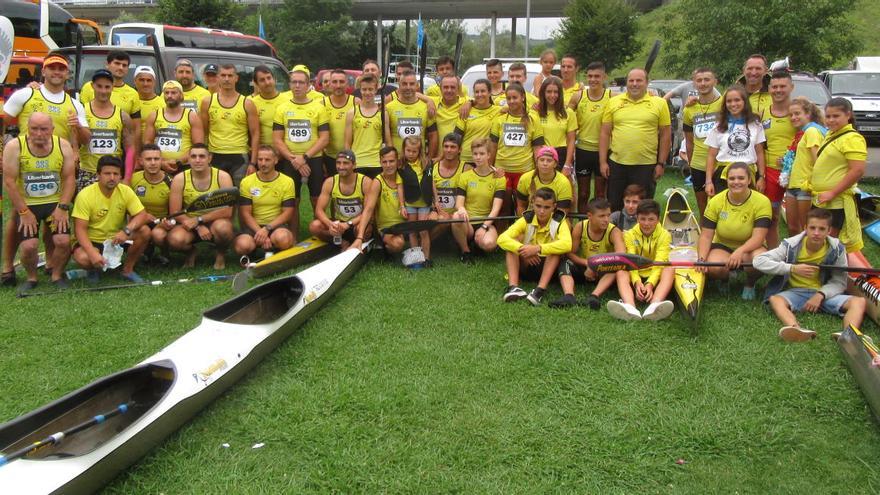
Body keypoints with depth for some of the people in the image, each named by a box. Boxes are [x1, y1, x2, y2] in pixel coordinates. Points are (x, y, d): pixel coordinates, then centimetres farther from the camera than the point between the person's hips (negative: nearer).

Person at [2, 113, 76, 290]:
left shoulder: (63, 145, -4)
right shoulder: (14, 146, -10)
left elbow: (69, 178, -2)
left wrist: (62, 207, -10)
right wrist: (24, 212, -12)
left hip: (55, 203, 1)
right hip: (26, 204, -1)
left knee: (63, 241, -15)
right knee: (29, 246, -15)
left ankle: (57, 276, 11)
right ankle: (31, 278, 15)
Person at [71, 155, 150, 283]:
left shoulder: (126, 191, -9)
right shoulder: (85, 195, -18)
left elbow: (142, 215, -13)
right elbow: (80, 229, -21)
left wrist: (127, 230, -34)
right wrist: (93, 253, -37)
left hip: (117, 239, 3)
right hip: (92, 241, -3)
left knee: (144, 231, -22)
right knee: (82, 257, -36)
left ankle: (128, 269, -2)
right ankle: (95, 269, 5)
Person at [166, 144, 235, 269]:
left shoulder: (222, 177, -11)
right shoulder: (179, 179, -8)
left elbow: (227, 211, -17)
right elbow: (175, 213, -9)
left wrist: (198, 219, -22)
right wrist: (198, 227, -22)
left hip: (215, 221, -1)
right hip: (190, 222, 1)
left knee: (222, 227, -37)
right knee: (175, 240, -31)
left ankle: (221, 253, -1)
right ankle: (191, 252, 8)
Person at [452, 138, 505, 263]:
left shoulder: (498, 178, 2)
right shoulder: (465, 176, 6)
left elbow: (496, 208, -7)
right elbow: (459, 202, -3)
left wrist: (484, 227, -23)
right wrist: (461, 209, -29)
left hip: (487, 222, -1)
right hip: (467, 222, 1)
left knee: (489, 244, -35)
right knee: (457, 216, -35)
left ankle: (477, 243, 5)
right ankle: (465, 251, -9)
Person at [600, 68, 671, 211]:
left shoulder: (659, 103, 1)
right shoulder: (613, 102, 6)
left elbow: (665, 135, 3)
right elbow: (605, 133, 7)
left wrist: (661, 163, -1)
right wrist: (603, 162, 1)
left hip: (646, 165, -2)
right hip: (617, 164, 2)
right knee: (614, 206, 11)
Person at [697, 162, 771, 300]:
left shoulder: (762, 202, -14)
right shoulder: (716, 202, -9)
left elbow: (758, 237, -22)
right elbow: (706, 236, -9)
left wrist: (740, 251, -41)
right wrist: (702, 259, -27)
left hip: (749, 248, -1)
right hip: (722, 246, 1)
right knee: (713, 267, -33)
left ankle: (750, 284, 0)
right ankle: (726, 278, 8)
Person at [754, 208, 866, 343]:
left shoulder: (837, 249, -4)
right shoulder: (791, 245, -9)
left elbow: (839, 282, -1)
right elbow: (758, 260, -16)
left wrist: (821, 295, -21)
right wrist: (792, 268, -24)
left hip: (824, 294, 2)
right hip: (795, 292, -2)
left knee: (859, 301, -22)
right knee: (774, 299, -33)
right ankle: (798, 330, -64)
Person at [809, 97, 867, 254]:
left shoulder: (852, 138, -13)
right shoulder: (830, 135, 14)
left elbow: (858, 171, -21)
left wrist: (832, 192, -21)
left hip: (837, 202, -9)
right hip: (820, 200, 9)